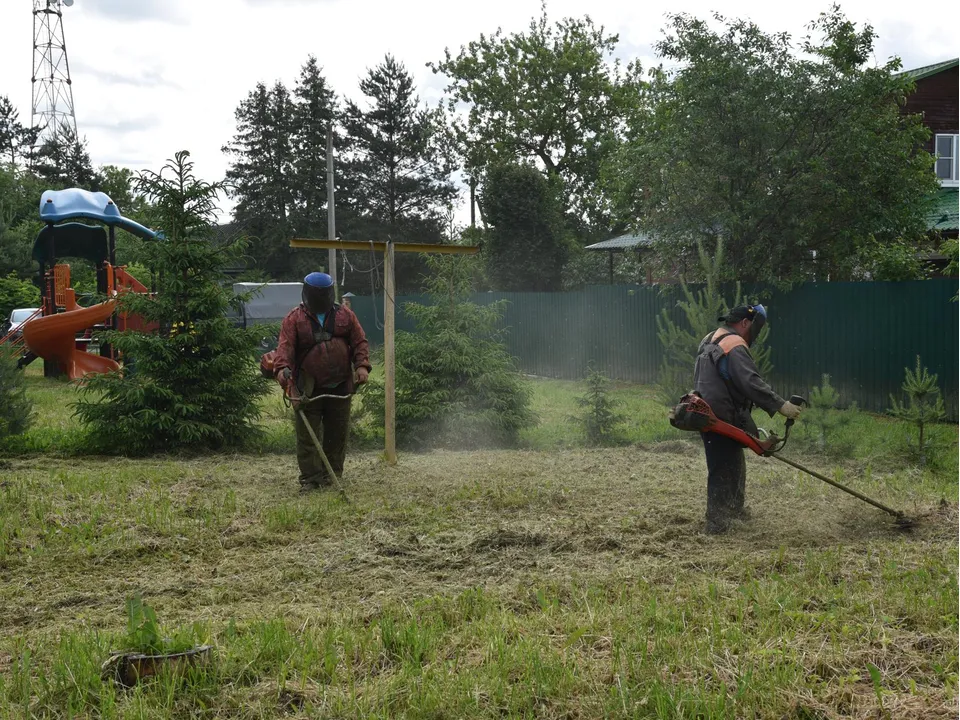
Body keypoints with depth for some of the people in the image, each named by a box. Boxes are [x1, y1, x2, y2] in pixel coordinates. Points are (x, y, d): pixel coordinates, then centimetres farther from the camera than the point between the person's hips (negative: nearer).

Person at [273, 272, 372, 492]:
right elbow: (285, 346, -11)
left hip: (340, 387, 2)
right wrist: (282, 367, -29)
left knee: (338, 433, 9)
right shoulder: (294, 319, 0)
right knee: (308, 436, -3)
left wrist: (362, 365, -10)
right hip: (308, 389, -2)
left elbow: (359, 342, 6)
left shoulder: (345, 316, 7)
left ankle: (333, 476, 21)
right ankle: (310, 478, 1)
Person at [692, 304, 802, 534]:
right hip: (723, 421, -10)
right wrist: (780, 405, -28)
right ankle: (716, 522, 1)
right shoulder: (734, 345, -18)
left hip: (708, 417, 10)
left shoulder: (710, 340, 15)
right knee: (724, 470, -3)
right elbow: (751, 383, -28)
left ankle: (735, 507, 37)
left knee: (735, 464, 23)